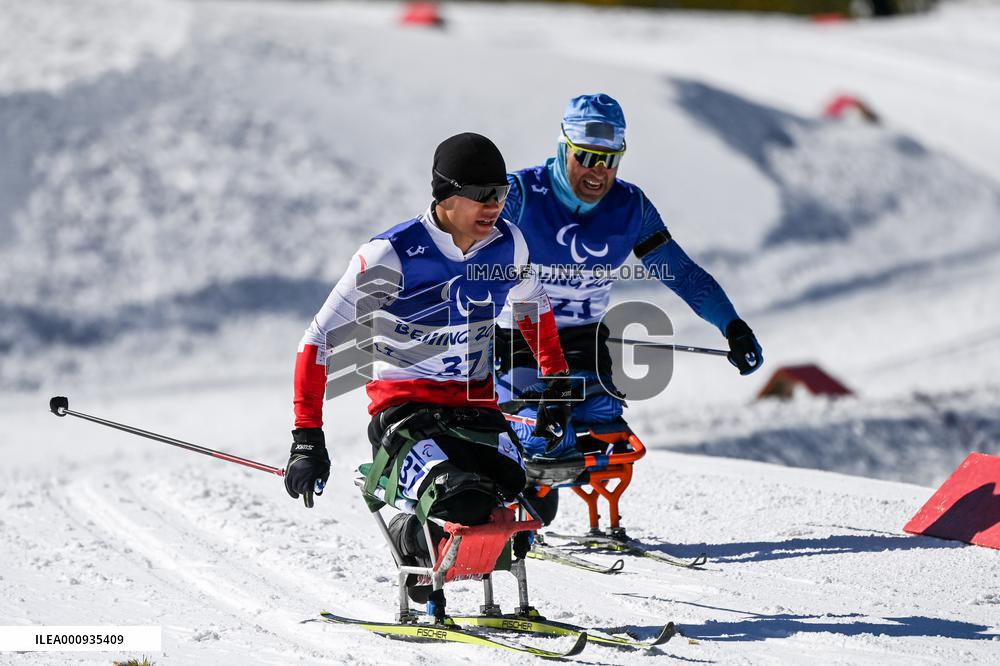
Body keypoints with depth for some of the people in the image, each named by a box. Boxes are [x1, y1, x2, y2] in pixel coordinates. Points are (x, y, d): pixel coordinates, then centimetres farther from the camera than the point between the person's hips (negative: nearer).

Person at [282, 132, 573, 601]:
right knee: (463, 506, -34)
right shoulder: (392, 255, -15)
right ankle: (410, 537, 4)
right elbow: (319, 340, -11)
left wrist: (555, 385, 22)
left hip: (476, 408, 5)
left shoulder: (507, 245, 0)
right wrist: (307, 438, -14)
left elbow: (535, 309, 24)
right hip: (404, 408, -5)